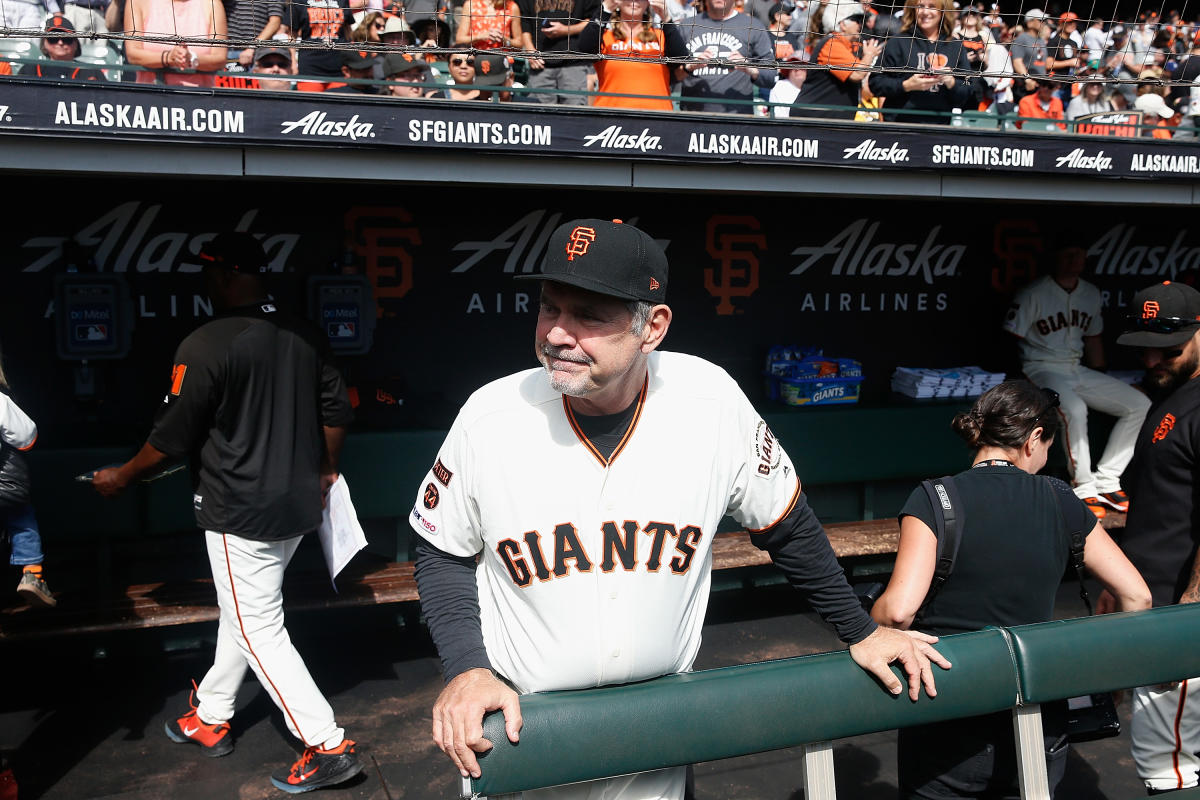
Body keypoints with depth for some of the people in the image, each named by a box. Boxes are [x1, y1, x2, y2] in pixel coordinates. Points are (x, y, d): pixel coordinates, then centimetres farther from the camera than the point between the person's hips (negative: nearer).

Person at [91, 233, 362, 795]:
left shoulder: (205, 345, -17)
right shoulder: (305, 336, 3)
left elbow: (172, 438, -12)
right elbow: (337, 410, 9)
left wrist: (122, 477, 6)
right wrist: (325, 471, 24)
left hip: (240, 514, -8)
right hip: (298, 508, 8)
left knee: (258, 631, 1)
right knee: (241, 613, 22)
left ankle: (328, 746, 1)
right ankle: (210, 718, 39)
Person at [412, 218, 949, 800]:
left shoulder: (712, 402, -16)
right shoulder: (490, 416, -15)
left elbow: (786, 528, 0)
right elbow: (443, 555, -1)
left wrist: (860, 633, 7)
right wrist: (466, 669, -14)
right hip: (519, 718, 0)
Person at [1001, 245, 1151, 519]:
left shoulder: (1092, 294, 13)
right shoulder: (1033, 294, -9)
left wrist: (1102, 385, 19)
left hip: (1077, 371, 8)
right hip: (1041, 370, -7)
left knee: (1140, 404, -3)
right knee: (1074, 408, -37)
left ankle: (1106, 482, 1)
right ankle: (1084, 489, -21)